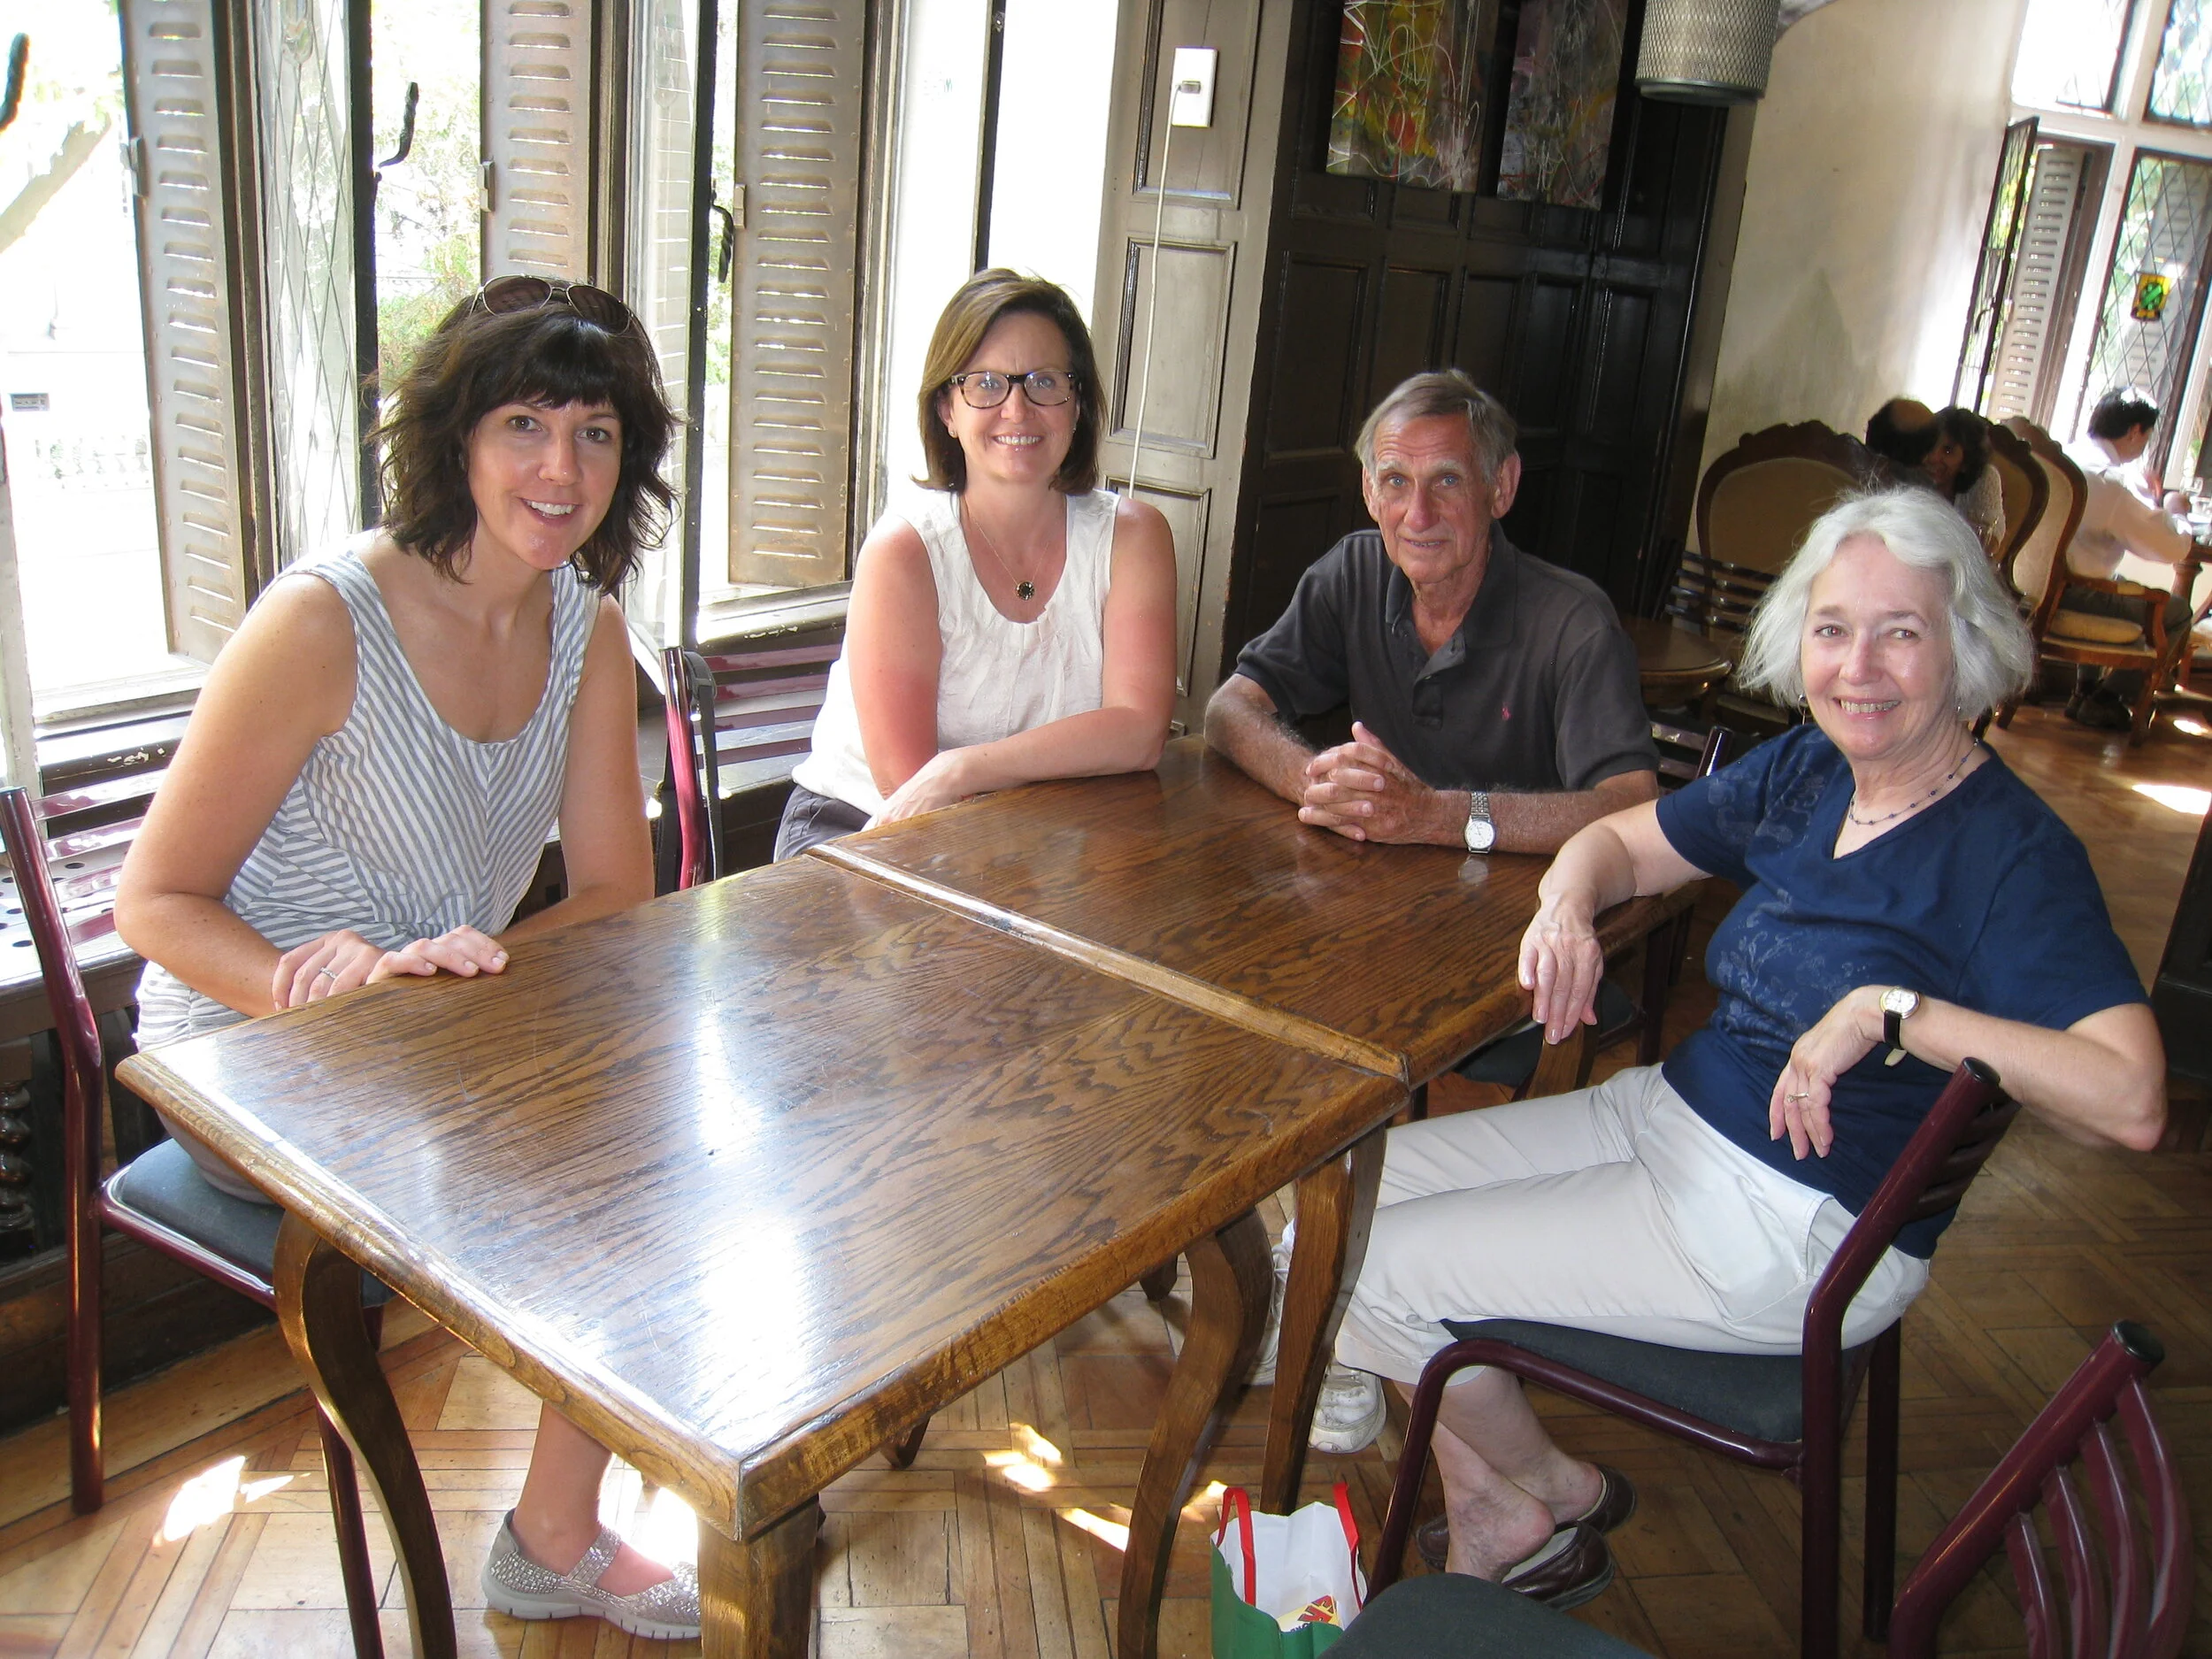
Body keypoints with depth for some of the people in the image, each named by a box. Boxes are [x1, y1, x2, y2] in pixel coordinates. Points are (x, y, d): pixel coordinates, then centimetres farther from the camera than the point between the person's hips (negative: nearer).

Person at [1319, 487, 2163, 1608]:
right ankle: (1484, 1514, 17)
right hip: (1666, 1111, 8)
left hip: (1792, 1224, -8)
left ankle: (1557, 1492, 19)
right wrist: (1569, 905, -8)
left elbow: (2131, 1105, -29)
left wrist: (1890, 1009, -30)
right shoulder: (1804, 772, 4)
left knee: (1375, 1268, -9)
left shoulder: (2012, 852, -18)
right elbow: (1618, 840, 14)